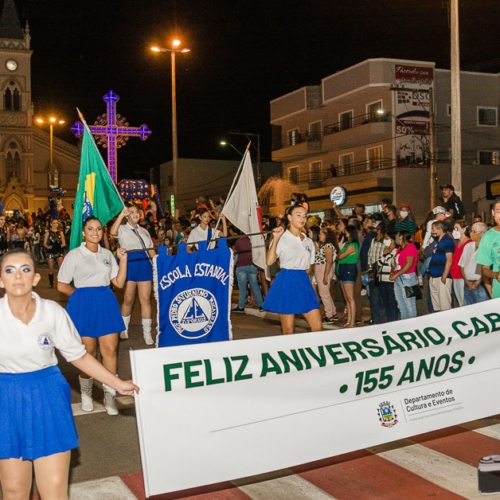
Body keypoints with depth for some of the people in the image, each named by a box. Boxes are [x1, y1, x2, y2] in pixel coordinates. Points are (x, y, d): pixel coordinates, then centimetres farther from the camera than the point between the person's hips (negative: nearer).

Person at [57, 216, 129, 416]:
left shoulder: (107, 254, 13)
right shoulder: (74, 255, 2)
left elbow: (119, 283, 8)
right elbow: (61, 285, 3)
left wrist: (123, 260, 0)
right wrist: (81, 294, 0)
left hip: (107, 303, 3)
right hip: (84, 304, -3)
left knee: (110, 350, -2)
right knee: (88, 352, 1)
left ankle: (109, 397, 7)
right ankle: (86, 394, 23)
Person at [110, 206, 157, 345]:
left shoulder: (144, 231, 23)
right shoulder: (122, 229, 8)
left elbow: (151, 250, 21)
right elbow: (113, 232, -16)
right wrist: (121, 215, -16)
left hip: (144, 264, 3)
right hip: (129, 264, -3)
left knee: (146, 299, -3)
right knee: (128, 299, 0)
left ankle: (147, 332, 1)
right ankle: (124, 328, 19)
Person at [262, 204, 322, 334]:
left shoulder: (308, 242, 15)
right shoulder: (282, 238, -2)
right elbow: (269, 261, -17)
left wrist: (301, 275, 6)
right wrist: (276, 238, -19)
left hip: (304, 283, 5)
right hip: (286, 283, -5)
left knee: (317, 326, -3)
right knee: (288, 331, -3)